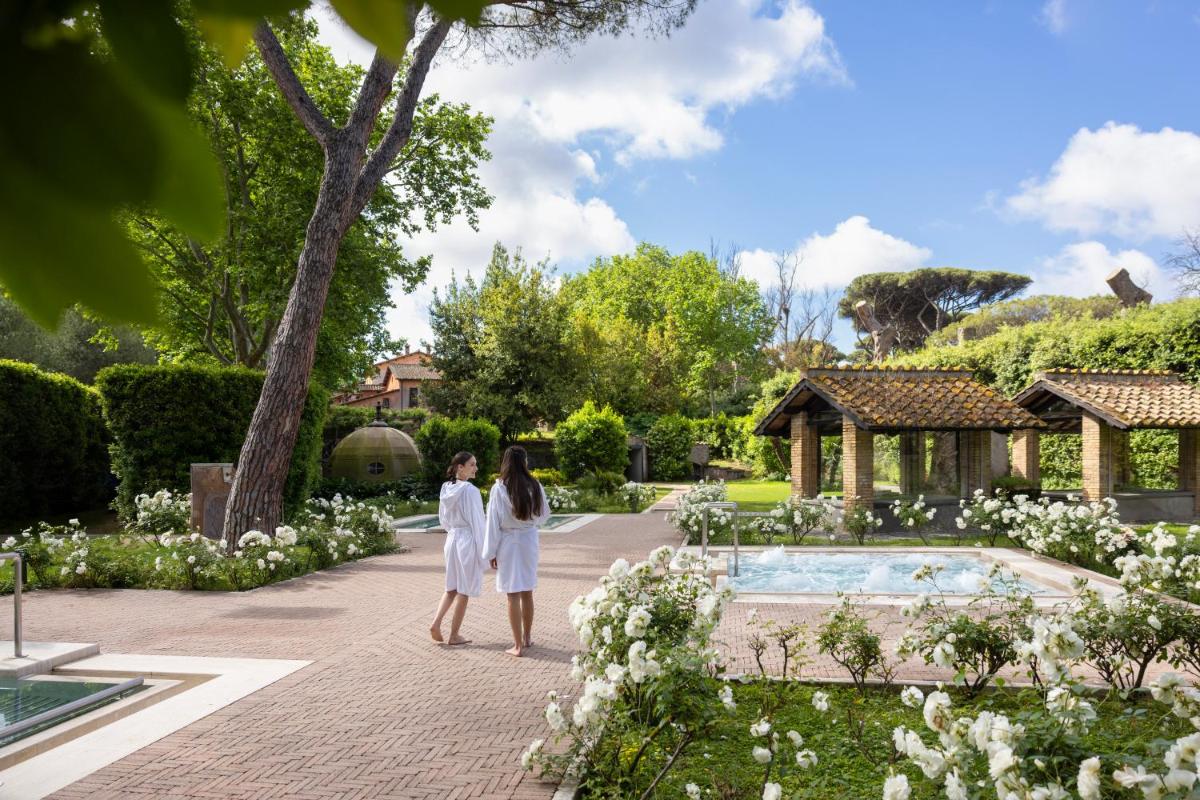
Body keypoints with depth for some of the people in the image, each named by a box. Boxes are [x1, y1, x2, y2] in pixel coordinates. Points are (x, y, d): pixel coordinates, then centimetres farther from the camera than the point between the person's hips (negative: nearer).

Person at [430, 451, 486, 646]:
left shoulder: (446, 489, 3)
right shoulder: (470, 490, -18)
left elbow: (443, 518, 13)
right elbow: (477, 522, -16)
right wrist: (483, 550, -11)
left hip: (452, 539, 7)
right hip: (468, 540, -7)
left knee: (452, 587, 19)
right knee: (464, 590, 6)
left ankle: (436, 624, 7)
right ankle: (454, 636, 13)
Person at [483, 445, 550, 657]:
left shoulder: (499, 488, -12)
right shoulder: (534, 486, -5)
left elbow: (494, 522, -9)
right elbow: (544, 515, 7)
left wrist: (491, 552, -3)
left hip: (508, 543, -3)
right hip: (529, 540, 3)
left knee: (513, 595, 2)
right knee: (527, 592, 16)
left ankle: (518, 645, 5)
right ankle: (526, 638, 28)